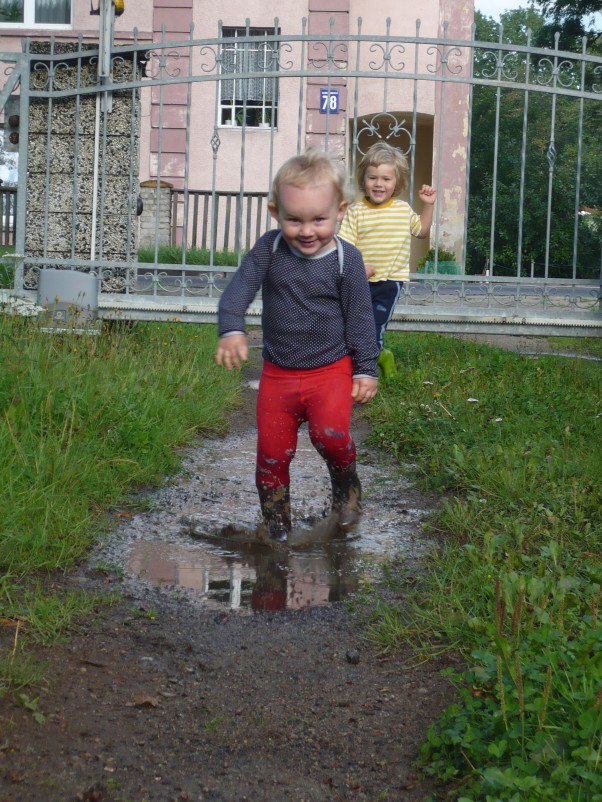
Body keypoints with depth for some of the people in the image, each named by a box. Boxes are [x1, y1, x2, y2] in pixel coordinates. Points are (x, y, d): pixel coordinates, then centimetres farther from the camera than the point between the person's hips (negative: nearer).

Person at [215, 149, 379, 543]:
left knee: (331, 433, -25)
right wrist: (231, 330, -30)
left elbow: (360, 317, -4)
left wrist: (366, 370, -3)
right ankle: (276, 521, 28)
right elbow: (240, 288, -13)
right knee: (272, 451, 7)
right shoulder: (269, 248, -5)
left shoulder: (347, 258, -9)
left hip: (331, 370, -3)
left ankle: (346, 481, 8)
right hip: (278, 373, 3)